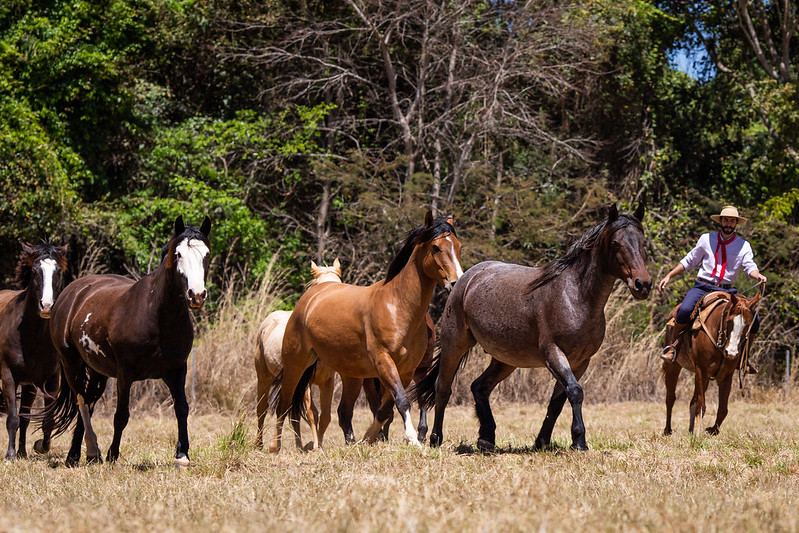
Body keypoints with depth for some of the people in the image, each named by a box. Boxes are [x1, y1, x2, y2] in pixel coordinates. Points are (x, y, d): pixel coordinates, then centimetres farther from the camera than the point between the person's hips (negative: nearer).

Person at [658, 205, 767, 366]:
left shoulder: (743, 245, 8)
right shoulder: (706, 239, 8)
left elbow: (750, 266, -4)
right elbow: (689, 261, 15)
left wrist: (758, 276, -28)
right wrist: (668, 276, 8)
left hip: (727, 291, 2)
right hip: (702, 287, -1)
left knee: (754, 319, -13)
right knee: (684, 310, -31)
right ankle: (672, 345, -8)